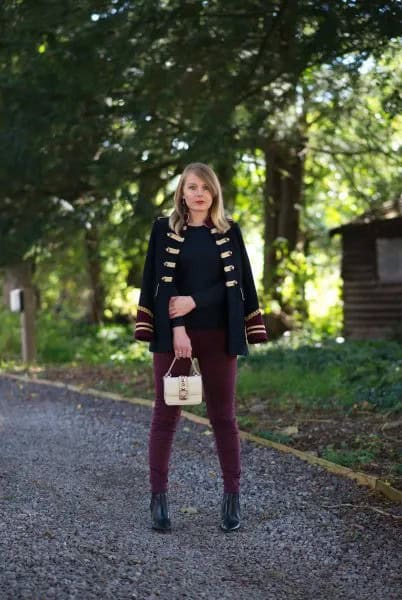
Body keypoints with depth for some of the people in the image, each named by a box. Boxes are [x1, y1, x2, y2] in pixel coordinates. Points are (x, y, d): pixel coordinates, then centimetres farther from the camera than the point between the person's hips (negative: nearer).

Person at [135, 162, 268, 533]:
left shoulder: (229, 231, 8)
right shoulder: (164, 229, 5)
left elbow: (237, 282, 0)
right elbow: (162, 281, -4)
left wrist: (193, 301, -13)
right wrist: (176, 329, -16)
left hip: (218, 335, 1)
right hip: (172, 333, -1)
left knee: (223, 415, 3)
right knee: (166, 414, 1)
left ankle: (233, 496, 10)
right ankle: (159, 496, 6)